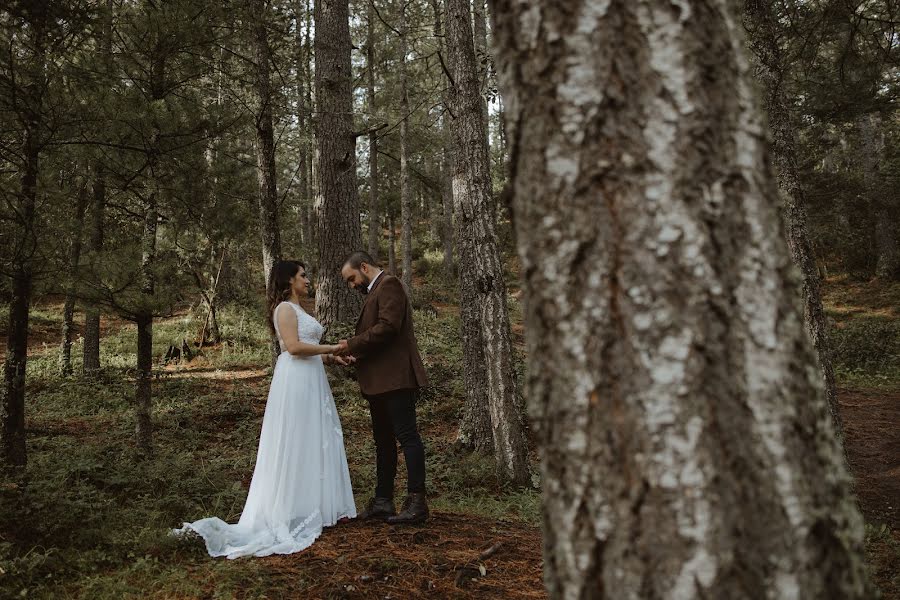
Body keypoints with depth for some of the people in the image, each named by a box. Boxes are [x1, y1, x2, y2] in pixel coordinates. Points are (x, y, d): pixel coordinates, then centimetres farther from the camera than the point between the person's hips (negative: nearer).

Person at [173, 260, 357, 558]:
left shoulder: (297, 309, 20)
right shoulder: (285, 308, -9)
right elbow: (293, 347, -20)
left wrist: (332, 358, 8)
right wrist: (331, 348, -13)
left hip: (310, 381, 10)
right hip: (296, 381, -10)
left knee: (313, 443, 10)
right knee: (294, 445, -4)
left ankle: (312, 506, 17)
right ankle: (291, 509, 3)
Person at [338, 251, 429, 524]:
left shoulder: (389, 285, -8)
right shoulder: (375, 291, 22)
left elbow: (388, 326, -20)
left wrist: (352, 344, -14)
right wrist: (354, 352, 7)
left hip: (396, 378, -11)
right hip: (380, 382, 11)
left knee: (407, 436, -7)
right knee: (383, 440, 13)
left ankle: (417, 502, -4)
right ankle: (383, 501, 21)